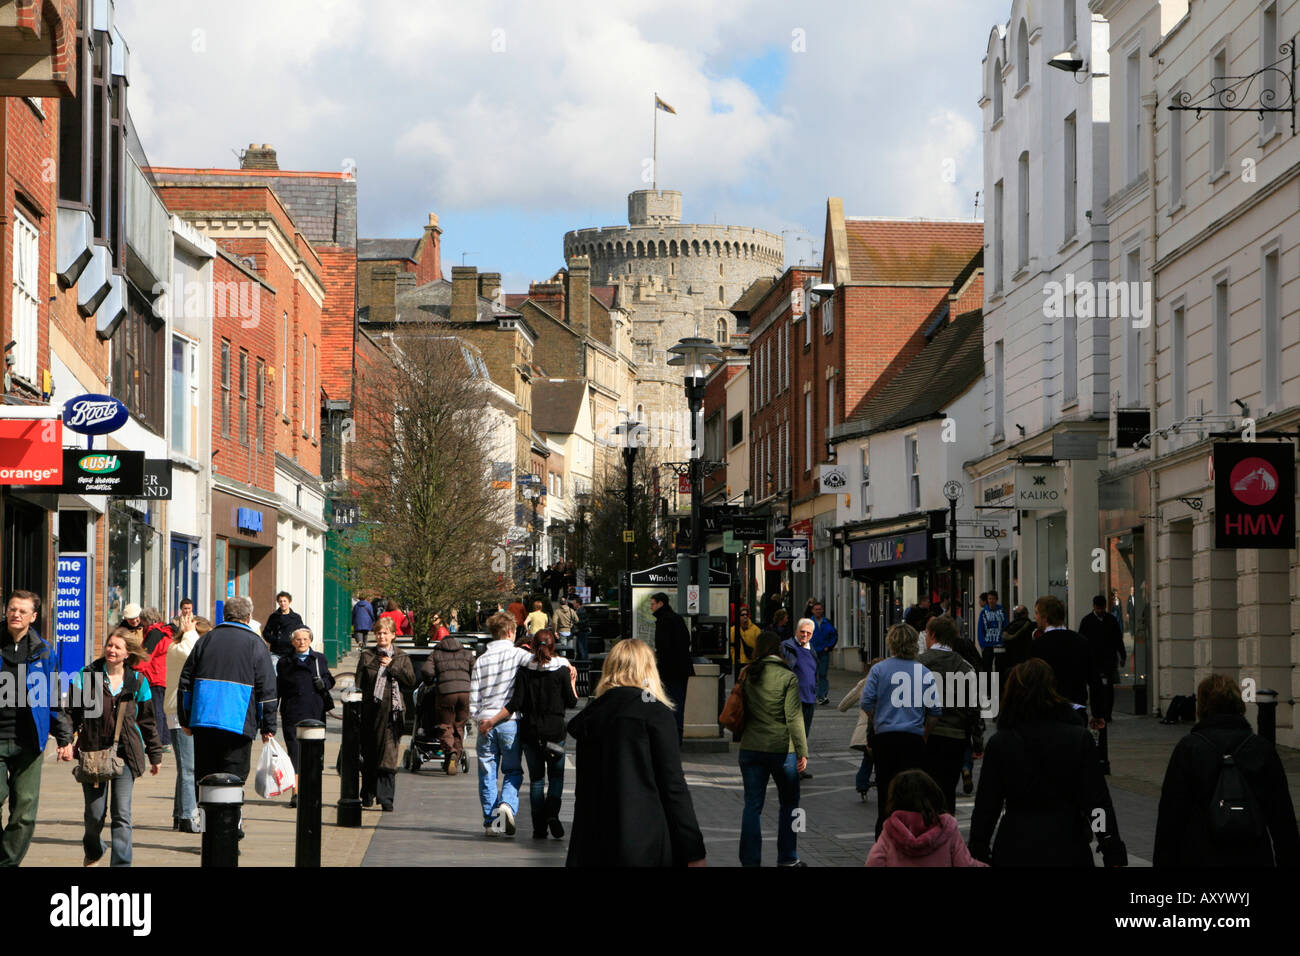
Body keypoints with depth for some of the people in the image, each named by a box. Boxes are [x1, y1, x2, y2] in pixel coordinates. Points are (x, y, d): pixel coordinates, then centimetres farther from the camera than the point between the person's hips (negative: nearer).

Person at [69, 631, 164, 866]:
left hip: (125, 754, 0)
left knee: (122, 815, -8)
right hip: (93, 752, 0)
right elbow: (73, 711, 3)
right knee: (95, 813, 5)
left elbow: (147, 721, 13)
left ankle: (121, 863, -4)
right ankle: (92, 852, 34)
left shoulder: (137, 681, 6)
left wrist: (155, 754, 16)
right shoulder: (88, 675, 4)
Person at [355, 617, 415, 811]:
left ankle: (386, 799, -11)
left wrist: (392, 666, -6)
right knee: (368, 755, 6)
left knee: (388, 755, -9)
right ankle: (367, 795, 20)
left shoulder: (401, 657, 11)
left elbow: (411, 682, 1)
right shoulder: (367, 656, 10)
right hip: (371, 710, 1)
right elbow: (359, 684, 5)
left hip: (392, 711, -1)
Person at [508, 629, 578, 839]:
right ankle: (552, 813, -15)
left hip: (530, 731, 1)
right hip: (554, 730, -1)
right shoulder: (561, 670, -4)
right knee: (556, 775, 10)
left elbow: (516, 703, -6)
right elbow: (572, 702, 0)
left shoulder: (524, 671, -2)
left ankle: (539, 827, 5)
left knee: (536, 778, 9)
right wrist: (572, 683, 16)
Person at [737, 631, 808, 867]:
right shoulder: (788, 677, -9)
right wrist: (802, 751, -9)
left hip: (751, 748, 3)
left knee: (752, 806, 5)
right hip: (782, 749, -3)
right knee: (789, 804, 13)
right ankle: (787, 859, 18)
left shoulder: (747, 675, 3)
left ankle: (750, 860, 1)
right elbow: (794, 717, -12)